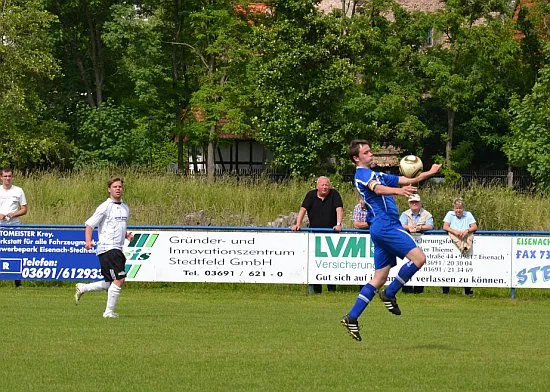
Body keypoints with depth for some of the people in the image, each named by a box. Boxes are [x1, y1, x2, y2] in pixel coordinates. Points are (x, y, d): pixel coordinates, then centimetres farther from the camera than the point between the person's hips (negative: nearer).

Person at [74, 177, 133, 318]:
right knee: (119, 280, -15)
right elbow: (89, 224, -8)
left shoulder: (125, 208, 16)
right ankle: (109, 311, -6)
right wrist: (88, 241, -24)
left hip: (118, 249, 8)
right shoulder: (105, 207, -7)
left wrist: (127, 235, 8)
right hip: (107, 248, -8)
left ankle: (82, 288, 29)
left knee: (110, 284, 12)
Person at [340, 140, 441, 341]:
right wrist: (398, 191, -45)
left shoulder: (377, 175, 26)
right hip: (385, 225, -10)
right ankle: (389, 294, -7)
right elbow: (377, 189, -28)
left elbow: (406, 181, 28)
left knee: (379, 278, 8)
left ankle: (352, 317, 5)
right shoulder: (362, 174, -6)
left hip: (382, 228, 10)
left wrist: (428, 173, 16)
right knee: (418, 257, -15)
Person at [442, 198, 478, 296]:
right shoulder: (450, 214, 13)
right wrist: (455, 232, -15)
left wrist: (466, 231, -15)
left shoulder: (468, 214, 14)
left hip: (466, 236, 1)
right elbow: (445, 227, 1)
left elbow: (475, 227, 4)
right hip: (453, 238, -1)